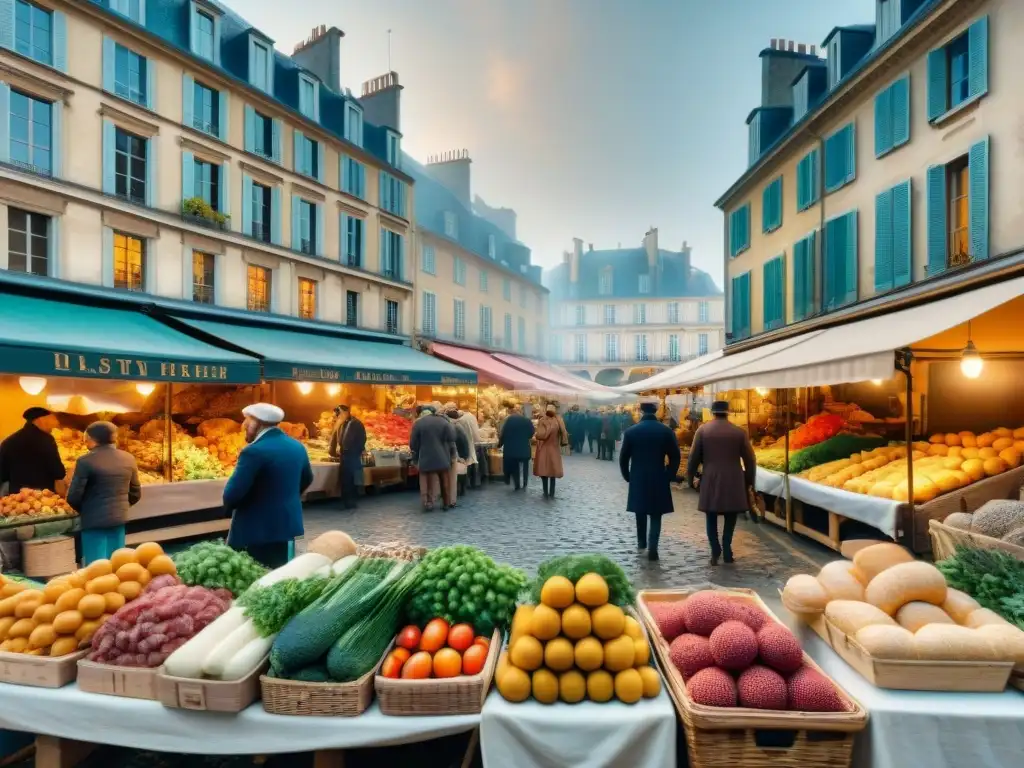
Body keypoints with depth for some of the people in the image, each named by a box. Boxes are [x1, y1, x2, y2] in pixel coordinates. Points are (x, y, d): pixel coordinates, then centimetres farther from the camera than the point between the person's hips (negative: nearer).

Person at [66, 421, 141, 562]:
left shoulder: (85, 461, -13)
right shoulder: (128, 458, 2)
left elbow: (73, 496, -10)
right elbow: (136, 494, 8)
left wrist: (83, 510, 9)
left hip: (94, 520, -4)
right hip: (119, 519, 4)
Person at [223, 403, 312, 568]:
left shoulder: (254, 451, -20)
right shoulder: (297, 446, 4)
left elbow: (232, 494, -20)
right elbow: (306, 479, 19)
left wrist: (229, 506, 1)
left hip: (256, 529, -7)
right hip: (288, 524, 7)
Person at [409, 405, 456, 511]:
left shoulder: (418, 423, -4)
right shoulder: (444, 422, -1)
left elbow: (413, 443, -1)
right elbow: (451, 441, -1)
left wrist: (415, 459, 10)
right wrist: (451, 456, 11)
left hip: (426, 459, -1)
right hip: (443, 459, 1)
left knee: (427, 482, 6)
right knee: (445, 482, 12)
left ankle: (428, 503, 1)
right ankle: (447, 503, 20)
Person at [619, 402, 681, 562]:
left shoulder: (631, 431, -6)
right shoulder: (666, 431, -6)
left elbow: (623, 458, -3)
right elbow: (675, 457, -5)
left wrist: (628, 476, 9)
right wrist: (669, 476, 6)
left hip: (638, 479, 1)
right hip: (659, 479, -1)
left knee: (640, 511, 19)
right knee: (656, 515, 5)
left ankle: (642, 542, 32)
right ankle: (652, 547, -5)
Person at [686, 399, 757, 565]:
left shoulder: (702, 430, -1)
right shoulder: (740, 432, -1)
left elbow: (693, 457, 0)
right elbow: (749, 459, 2)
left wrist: (691, 476, 14)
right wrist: (749, 481, 14)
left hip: (709, 482, 0)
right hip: (733, 482, 0)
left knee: (711, 517, 13)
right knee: (730, 516, 15)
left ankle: (715, 550, 2)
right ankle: (726, 548, 5)